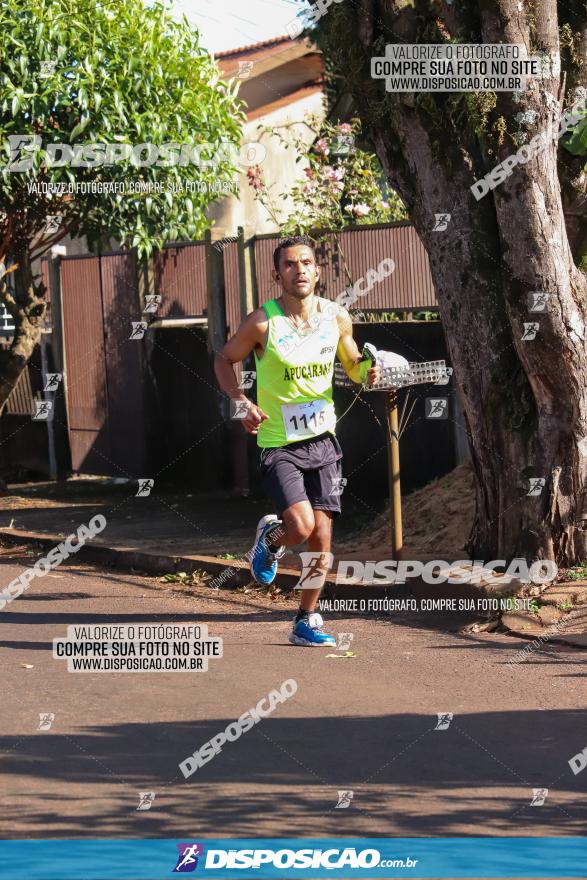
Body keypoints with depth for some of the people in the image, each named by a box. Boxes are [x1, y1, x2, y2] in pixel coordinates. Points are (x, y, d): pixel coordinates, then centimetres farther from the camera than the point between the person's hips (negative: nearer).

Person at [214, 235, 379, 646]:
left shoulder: (337, 317, 0)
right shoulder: (262, 322, -12)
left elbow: (352, 364, 16)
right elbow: (224, 359, 3)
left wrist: (367, 370, -7)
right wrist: (242, 403, -13)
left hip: (322, 440, 4)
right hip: (278, 444, -4)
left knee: (322, 540, 3)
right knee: (300, 527, -19)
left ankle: (307, 621, 17)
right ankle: (270, 536, 17)